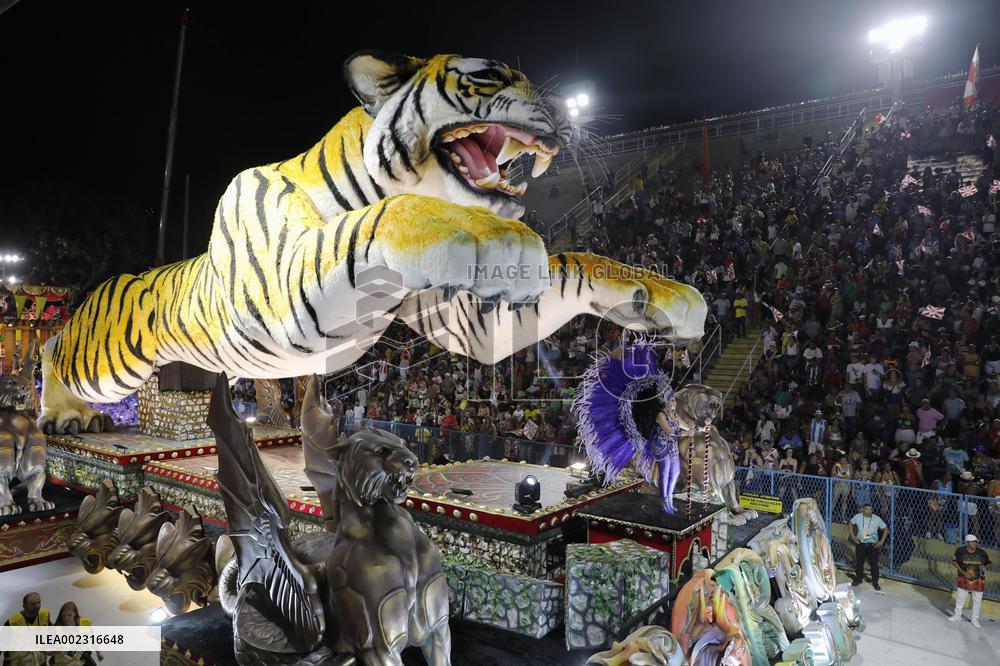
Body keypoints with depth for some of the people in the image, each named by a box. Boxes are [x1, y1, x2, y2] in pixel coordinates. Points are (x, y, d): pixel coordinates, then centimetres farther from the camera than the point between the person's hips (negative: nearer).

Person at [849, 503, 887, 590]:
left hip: (873, 545, -1)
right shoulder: (857, 517, -8)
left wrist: (881, 541, -5)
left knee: (874, 564, 3)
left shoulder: (877, 519, -12)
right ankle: (858, 579, 31)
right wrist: (853, 536, 5)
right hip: (860, 544, 1)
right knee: (859, 562, 13)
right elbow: (850, 524, 10)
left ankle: (875, 582, 20)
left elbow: (885, 529, -1)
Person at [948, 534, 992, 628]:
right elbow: (954, 561, -1)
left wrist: (986, 567, -20)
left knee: (977, 601, 9)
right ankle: (957, 616, 29)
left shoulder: (982, 553, -7)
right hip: (964, 580, 0)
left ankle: (975, 620, 27)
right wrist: (962, 571, -12)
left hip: (978, 581, 0)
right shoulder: (960, 551, -9)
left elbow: (989, 564, 2)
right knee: (959, 598, 11)